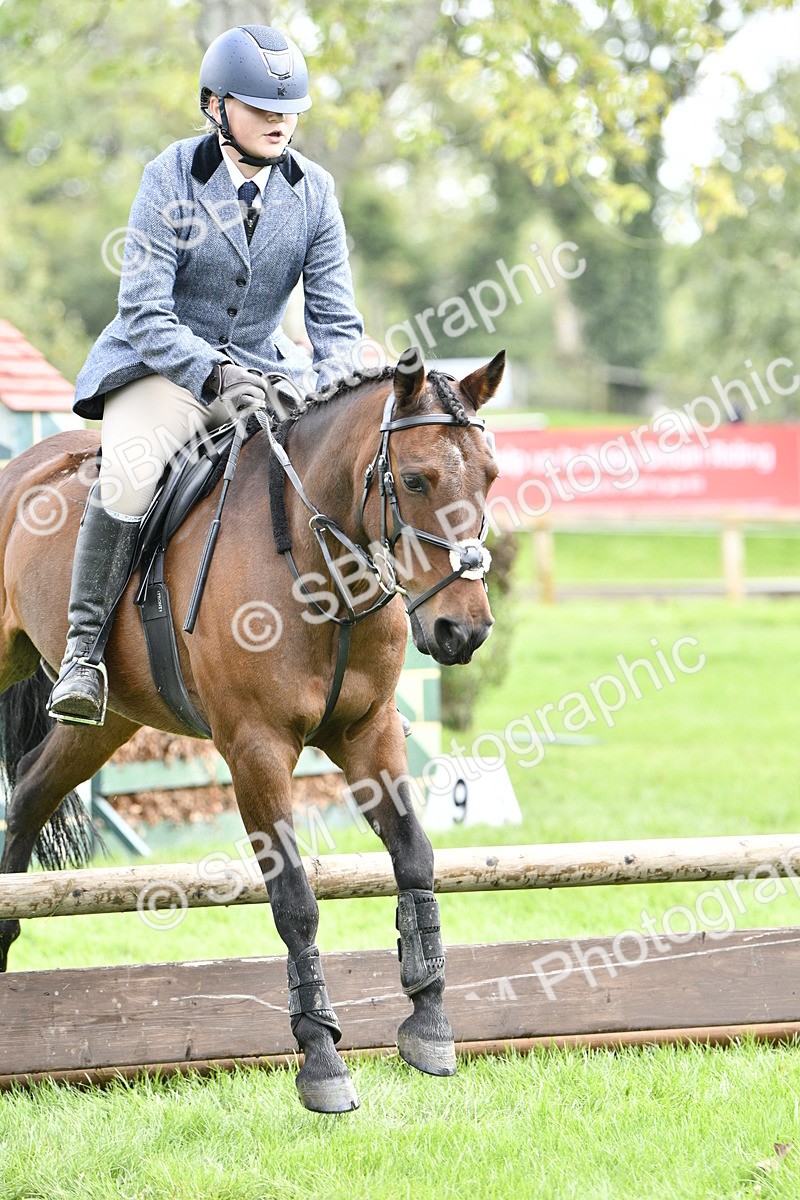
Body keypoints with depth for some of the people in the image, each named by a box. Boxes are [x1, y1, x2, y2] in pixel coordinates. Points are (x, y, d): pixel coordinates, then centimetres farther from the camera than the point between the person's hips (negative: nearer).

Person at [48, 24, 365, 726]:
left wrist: (319, 387, -22)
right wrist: (214, 374, -31)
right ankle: (83, 649, -21)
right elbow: (144, 313, -16)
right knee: (130, 472, -32)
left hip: (264, 370, 4)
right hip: (164, 366, -4)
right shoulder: (171, 178, -12)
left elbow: (337, 320, 0)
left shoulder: (313, 190, -2)